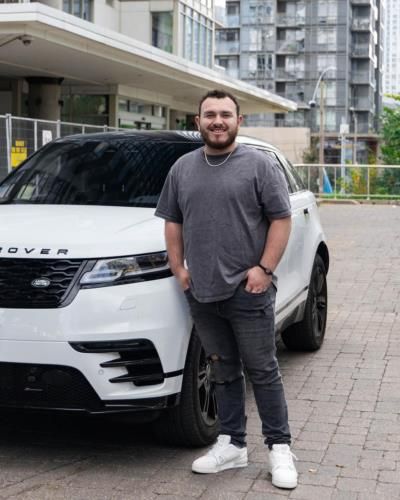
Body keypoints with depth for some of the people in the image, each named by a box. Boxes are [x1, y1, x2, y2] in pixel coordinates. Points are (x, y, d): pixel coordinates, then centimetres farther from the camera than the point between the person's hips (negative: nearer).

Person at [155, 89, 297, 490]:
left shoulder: (259, 165, -1)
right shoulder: (183, 168, 13)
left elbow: (281, 219, -4)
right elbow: (172, 222, 17)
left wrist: (264, 269, -11)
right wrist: (178, 267, 6)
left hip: (248, 292, -4)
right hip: (201, 293, 4)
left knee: (262, 371, 1)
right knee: (223, 372, 12)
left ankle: (279, 447, 11)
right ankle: (232, 444, 20)